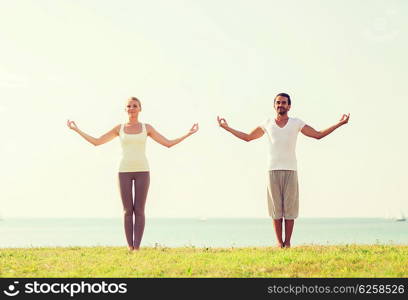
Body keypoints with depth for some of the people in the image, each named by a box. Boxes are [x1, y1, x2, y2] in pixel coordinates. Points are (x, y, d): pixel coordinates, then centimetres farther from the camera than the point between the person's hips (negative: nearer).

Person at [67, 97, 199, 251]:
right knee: (128, 211, -2)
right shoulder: (119, 128, 9)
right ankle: (130, 248, 4)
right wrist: (76, 130, 9)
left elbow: (168, 143, 9)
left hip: (142, 171, -1)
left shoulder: (147, 128, 7)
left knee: (139, 211, -5)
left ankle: (137, 248, -3)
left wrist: (188, 134, 4)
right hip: (125, 171, 1)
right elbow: (96, 142, 12)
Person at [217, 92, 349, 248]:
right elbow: (247, 137, 20)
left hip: (290, 171, -1)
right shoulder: (267, 124, 10)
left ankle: (287, 243, 1)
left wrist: (339, 124, 5)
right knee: (276, 208, -1)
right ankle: (279, 243, 2)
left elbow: (318, 135, 10)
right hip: (273, 171, 1)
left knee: (290, 207, -3)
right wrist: (227, 127, 19)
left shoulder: (296, 123, 7)